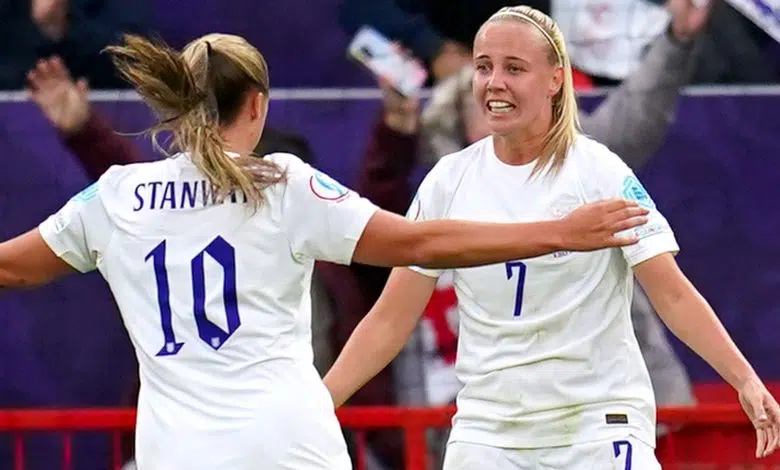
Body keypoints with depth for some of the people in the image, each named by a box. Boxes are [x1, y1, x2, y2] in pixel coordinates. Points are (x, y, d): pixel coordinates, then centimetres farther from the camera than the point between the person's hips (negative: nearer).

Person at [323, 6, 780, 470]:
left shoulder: (601, 173, -5)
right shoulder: (449, 182, 3)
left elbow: (674, 296, -7)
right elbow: (391, 320, 6)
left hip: (599, 426, -3)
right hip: (487, 428, 3)